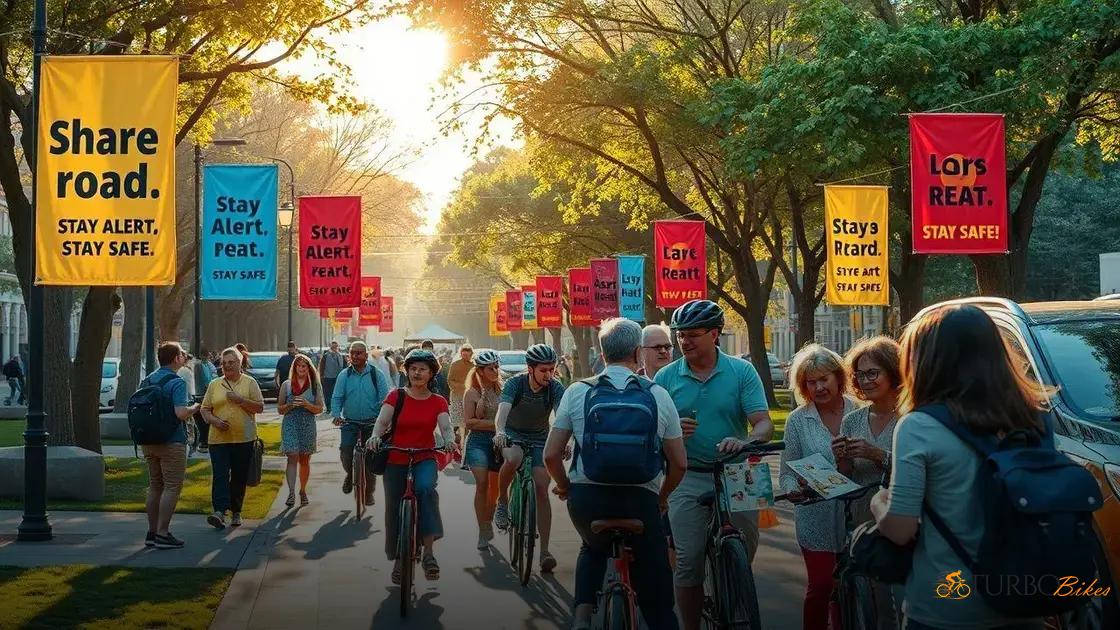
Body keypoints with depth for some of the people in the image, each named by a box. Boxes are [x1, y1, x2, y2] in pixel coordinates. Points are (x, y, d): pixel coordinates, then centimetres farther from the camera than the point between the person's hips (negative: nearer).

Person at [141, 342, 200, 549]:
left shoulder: (147, 381, 11)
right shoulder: (177, 382, -13)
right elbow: (181, 413, -24)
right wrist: (194, 408, -6)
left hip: (148, 441, 8)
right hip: (171, 442, -8)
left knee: (155, 487, 14)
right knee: (172, 487, -3)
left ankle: (152, 532, 18)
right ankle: (162, 534, -5)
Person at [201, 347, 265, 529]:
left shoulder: (250, 383, 5)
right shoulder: (214, 385, 11)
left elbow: (260, 407, -1)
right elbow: (205, 409, 11)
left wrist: (240, 399, -13)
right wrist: (214, 420, -8)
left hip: (244, 438, 0)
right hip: (219, 439, 1)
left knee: (239, 478, 7)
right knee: (220, 475, -13)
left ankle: (236, 512, 20)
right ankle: (220, 511, -22)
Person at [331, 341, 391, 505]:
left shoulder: (377, 375, -2)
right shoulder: (344, 375, 2)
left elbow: (384, 399, -5)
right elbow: (337, 398, 0)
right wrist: (337, 415, -17)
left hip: (371, 424, 0)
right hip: (350, 422, 1)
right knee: (345, 451, -15)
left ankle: (369, 493, 18)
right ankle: (350, 474, 19)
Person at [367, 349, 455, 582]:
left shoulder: (438, 402, 4)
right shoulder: (396, 396, 1)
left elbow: (445, 426, -9)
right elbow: (382, 421, -10)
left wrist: (449, 441, -32)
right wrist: (375, 436, -31)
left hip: (425, 460, -1)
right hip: (395, 461, 1)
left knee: (425, 488, -32)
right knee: (394, 510, 4)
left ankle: (429, 552, -31)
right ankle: (398, 559, 26)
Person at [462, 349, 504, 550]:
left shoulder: (503, 390, 8)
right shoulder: (472, 393, 0)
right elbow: (468, 422, -6)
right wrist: (494, 424, -13)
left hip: (499, 441, 3)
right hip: (479, 441, -3)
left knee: (495, 487, 7)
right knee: (482, 483, -17)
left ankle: (489, 524, 26)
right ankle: (483, 530, -12)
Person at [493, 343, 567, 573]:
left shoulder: (555, 388, -16)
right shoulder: (515, 384, -20)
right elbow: (503, 410, -36)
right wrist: (499, 431, -58)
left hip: (540, 440, 2)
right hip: (514, 435, -2)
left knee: (542, 489, -11)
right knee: (512, 459, -37)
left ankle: (544, 550, -6)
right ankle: (502, 501, -9)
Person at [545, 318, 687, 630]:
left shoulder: (577, 391, 2)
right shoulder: (658, 394, 2)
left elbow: (551, 455, 1)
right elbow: (679, 463, 4)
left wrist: (564, 486, 20)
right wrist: (661, 496, 22)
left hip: (586, 497, 2)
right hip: (640, 499, -1)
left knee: (593, 548, 34)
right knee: (658, 605, 10)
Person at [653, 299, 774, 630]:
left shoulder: (742, 372, -1)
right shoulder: (666, 377, 3)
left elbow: (764, 424, -8)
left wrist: (744, 442, -31)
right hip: (689, 480, 0)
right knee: (688, 562, -2)